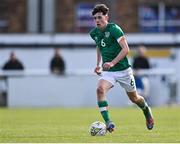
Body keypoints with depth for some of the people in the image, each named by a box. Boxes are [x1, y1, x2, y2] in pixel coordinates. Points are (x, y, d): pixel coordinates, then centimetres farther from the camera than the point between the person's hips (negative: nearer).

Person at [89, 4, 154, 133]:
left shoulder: (114, 29, -17)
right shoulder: (94, 33, 3)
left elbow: (125, 49, -22)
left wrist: (112, 63, -32)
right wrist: (98, 64, 13)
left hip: (123, 69, -4)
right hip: (107, 71, 4)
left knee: (134, 98, 13)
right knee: (100, 89, -27)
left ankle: (146, 110, 47)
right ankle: (108, 122, -29)